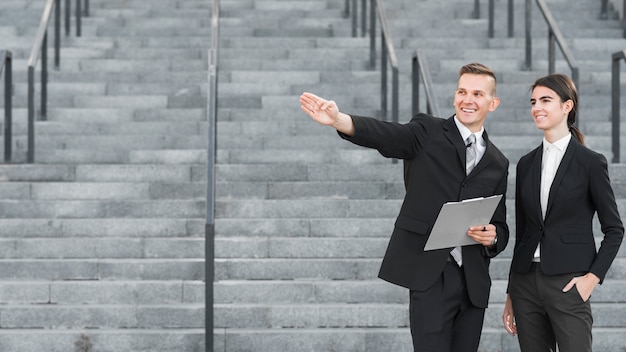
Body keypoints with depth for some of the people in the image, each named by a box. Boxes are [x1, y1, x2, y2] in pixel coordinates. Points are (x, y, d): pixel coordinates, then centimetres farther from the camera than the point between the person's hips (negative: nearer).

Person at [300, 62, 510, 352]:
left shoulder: (498, 163, 15)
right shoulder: (428, 132, 2)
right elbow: (386, 135, -17)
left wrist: (493, 236, -5)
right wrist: (338, 119, -37)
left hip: (474, 280, 5)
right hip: (430, 274, -4)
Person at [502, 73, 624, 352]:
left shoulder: (590, 162, -3)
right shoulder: (526, 164, 11)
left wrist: (593, 277, -11)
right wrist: (511, 296, 14)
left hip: (568, 284, -5)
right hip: (526, 283, 5)